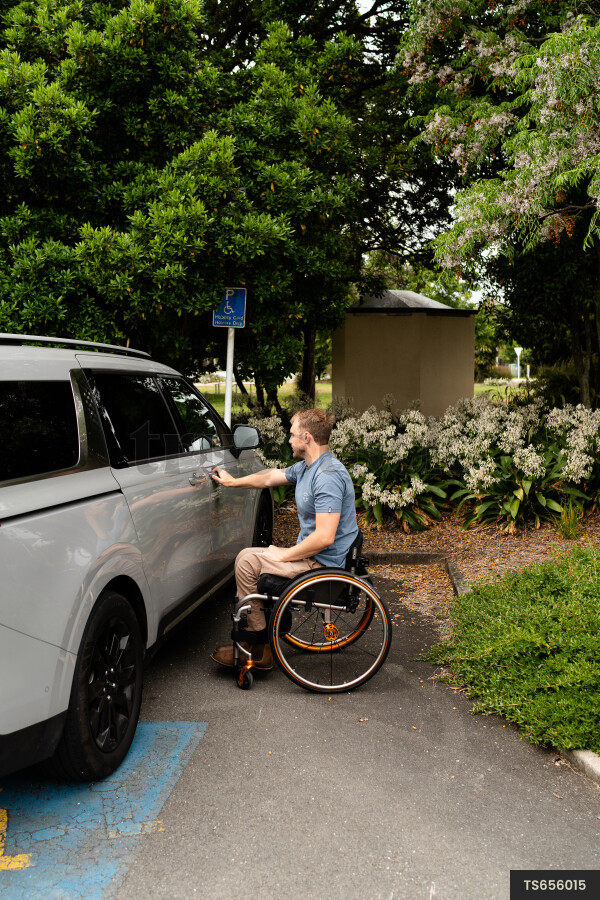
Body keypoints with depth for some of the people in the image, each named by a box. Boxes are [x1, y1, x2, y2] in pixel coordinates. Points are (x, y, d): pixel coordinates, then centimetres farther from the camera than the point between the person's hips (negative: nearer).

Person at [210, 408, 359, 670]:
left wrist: (285, 554, -19)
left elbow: (324, 537, -30)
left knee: (247, 560, -10)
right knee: (250, 558, 14)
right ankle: (256, 642, 14)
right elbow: (271, 477, 25)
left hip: (323, 563, -10)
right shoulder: (306, 467, 8)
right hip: (313, 555, 10)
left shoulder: (328, 476, -25)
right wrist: (233, 482, 32)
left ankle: (259, 648, 0)